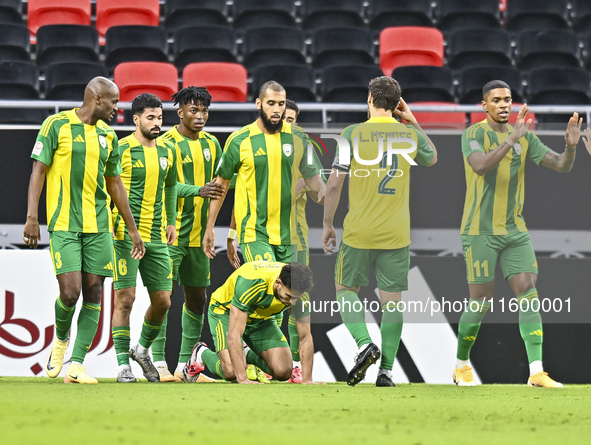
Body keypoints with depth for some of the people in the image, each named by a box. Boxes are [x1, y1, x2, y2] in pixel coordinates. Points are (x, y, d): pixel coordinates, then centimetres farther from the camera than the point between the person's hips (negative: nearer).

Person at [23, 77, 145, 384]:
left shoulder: (108, 136, 14)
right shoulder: (57, 125, -1)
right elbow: (39, 171, -2)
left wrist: (133, 229, 22)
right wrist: (32, 216, -11)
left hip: (98, 226, 5)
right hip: (64, 224, -5)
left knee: (93, 293, -2)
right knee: (70, 292, -13)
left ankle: (76, 365, 2)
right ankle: (60, 340, 17)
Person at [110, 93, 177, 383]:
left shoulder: (167, 151, 12)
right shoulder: (121, 149, -5)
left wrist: (171, 221, 19)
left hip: (157, 238, 5)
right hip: (126, 235, -5)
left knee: (162, 300, 5)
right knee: (125, 299, -7)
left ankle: (143, 349, 28)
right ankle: (123, 364, 0)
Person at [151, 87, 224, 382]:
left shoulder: (211, 144, 13)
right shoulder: (167, 143, -7)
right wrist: (198, 190, -29)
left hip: (199, 234, 7)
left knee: (197, 299, 9)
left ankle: (186, 364, 17)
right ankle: (158, 362, -8)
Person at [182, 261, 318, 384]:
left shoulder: (299, 292, -26)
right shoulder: (251, 283, -42)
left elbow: (305, 337, -14)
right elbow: (233, 335, -42)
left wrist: (307, 380, -23)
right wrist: (243, 379, -46)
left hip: (262, 318, 5)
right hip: (225, 312, -5)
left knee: (283, 372, -13)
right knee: (232, 372, -25)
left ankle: (249, 356, 19)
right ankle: (202, 354, 9)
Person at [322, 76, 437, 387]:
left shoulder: (353, 134, -5)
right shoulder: (411, 135, 3)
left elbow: (335, 183, -4)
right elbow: (432, 159, 26)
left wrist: (327, 224, 6)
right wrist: (414, 123, 26)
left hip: (359, 232, -2)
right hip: (396, 233, 2)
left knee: (345, 288, 14)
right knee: (392, 300, 5)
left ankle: (364, 344, -8)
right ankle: (386, 370, 1)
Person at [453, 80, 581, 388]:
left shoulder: (525, 138, 6)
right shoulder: (472, 135, -10)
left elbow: (562, 166, -1)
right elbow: (481, 167, -31)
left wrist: (571, 144, -24)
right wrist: (513, 137, -40)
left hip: (514, 231, 5)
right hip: (480, 232, -5)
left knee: (529, 296, -9)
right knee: (481, 304, -2)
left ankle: (536, 373, -12)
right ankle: (462, 366, 22)